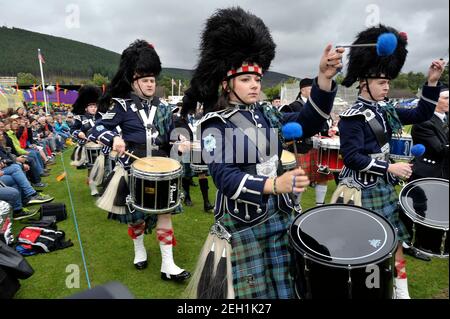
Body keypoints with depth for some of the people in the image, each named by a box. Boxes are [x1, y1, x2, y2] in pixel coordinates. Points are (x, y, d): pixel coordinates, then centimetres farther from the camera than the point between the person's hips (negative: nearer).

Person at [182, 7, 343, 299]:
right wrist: (275, 184, -35)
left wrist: (325, 76, -19)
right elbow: (224, 177, -21)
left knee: (286, 288, 16)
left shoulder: (267, 115, 5)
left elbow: (308, 123, -6)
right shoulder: (215, 124, -11)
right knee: (251, 293, 10)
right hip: (241, 224, -5)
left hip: (280, 216, 5)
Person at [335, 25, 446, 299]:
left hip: (385, 186, 8)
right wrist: (390, 168, -20)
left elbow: (422, 115, 13)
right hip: (362, 191, -8)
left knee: (395, 238, 15)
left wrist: (432, 81, 2)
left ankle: (401, 291, 32)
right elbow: (352, 158, -22)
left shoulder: (385, 110, 7)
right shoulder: (353, 117, -18)